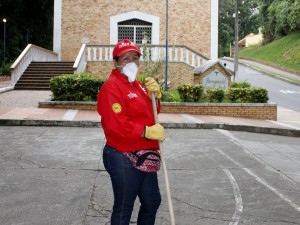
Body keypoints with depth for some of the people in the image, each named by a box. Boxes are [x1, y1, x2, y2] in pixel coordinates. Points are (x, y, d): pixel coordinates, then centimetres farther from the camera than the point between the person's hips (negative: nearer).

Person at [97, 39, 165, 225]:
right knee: (124, 209, 5)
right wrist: (147, 131, -24)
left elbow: (150, 111, 17)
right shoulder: (112, 87, -17)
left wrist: (155, 94, -2)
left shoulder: (137, 84, 15)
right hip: (124, 159, -10)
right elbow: (116, 126, -27)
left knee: (152, 201, 22)